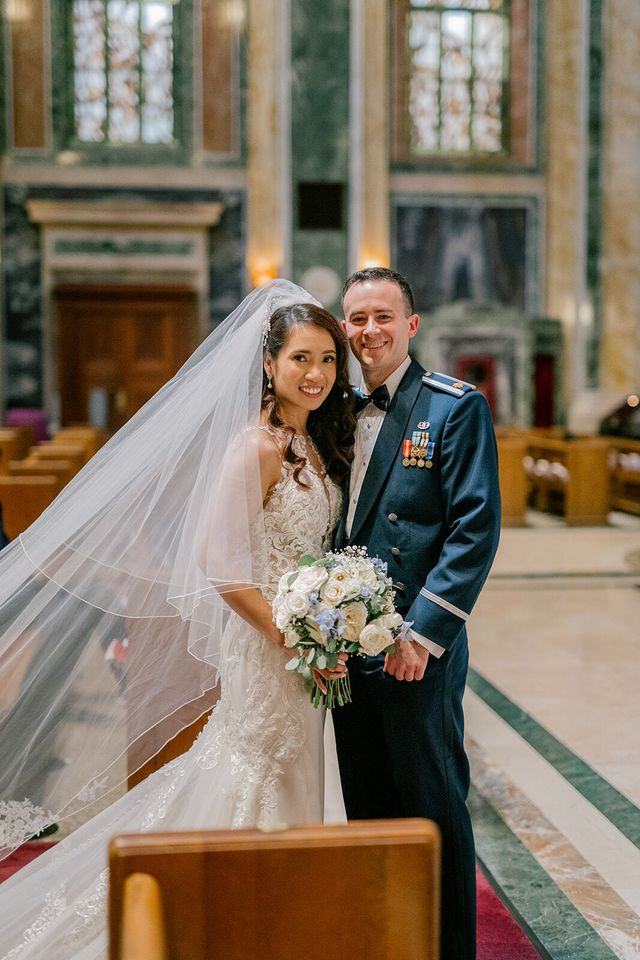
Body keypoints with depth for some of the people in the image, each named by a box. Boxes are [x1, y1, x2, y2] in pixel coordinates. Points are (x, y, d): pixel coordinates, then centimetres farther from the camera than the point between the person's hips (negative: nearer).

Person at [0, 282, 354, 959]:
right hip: (264, 645, -8)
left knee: (283, 790, 19)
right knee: (262, 797, 5)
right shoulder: (256, 447, -20)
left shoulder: (314, 441, 7)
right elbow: (222, 570, -23)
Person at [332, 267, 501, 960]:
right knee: (368, 811, 16)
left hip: (416, 651, -6)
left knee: (434, 810, 6)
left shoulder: (456, 407, -7)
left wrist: (422, 633, -18)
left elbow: (476, 529, -14)